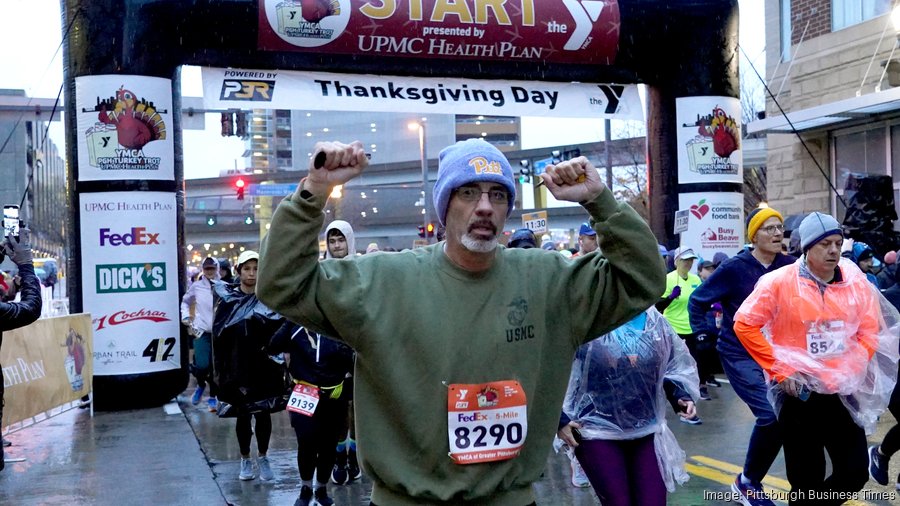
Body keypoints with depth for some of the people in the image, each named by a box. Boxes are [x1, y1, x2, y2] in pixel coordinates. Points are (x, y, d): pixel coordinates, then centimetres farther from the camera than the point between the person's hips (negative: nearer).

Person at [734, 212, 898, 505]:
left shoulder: (856, 280, -1)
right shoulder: (779, 282, -11)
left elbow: (870, 331, 6)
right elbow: (745, 325, -9)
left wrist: (851, 370, -6)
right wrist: (780, 370, -11)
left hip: (844, 392, 4)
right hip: (799, 392, -3)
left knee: (855, 473, 6)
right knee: (806, 479, 4)